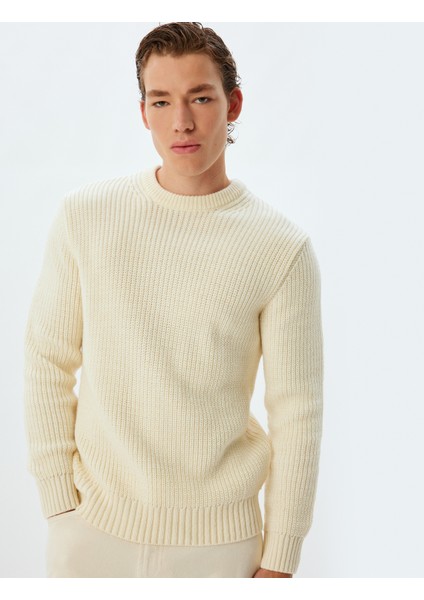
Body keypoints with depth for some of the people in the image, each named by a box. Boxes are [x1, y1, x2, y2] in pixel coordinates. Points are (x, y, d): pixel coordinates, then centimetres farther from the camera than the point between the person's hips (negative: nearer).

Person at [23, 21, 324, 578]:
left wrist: (278, 561, -4)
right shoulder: (84, 215, -5)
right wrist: (59, 500, -3)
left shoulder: (284, 249, -10)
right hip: (93, 525, 1)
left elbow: (297, 413, -6)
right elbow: (47, 360, 0)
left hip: (219, 538, -1)